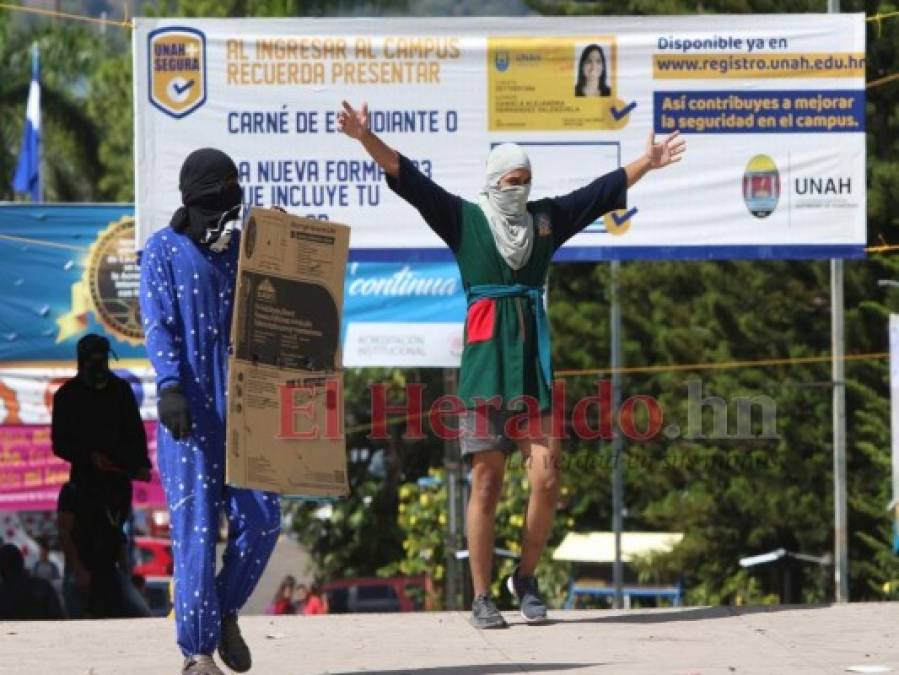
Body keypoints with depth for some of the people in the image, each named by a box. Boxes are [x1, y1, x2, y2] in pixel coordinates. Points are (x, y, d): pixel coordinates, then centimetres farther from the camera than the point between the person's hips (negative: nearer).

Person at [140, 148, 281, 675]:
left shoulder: (246, 249, 14)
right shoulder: (164, 251, 2)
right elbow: (158, 325, -6)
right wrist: (170, 387, -17)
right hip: (190, 406, -4)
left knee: (261, 517, -4)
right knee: (196, 524, -5)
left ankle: (226, 612, 19)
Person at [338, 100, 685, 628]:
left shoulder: (546, 219, 15)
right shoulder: (464, 219, 5)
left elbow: (602, 192, 26)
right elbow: (408, 178, -2)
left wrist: (647, 163, 34)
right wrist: (366, 139, -12)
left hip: (533, 362, 3)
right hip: (485, 362, -3)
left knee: (547, 479, -6)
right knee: (486, 482, -3)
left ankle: (527, 577, 15)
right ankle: (482, 598, 3)